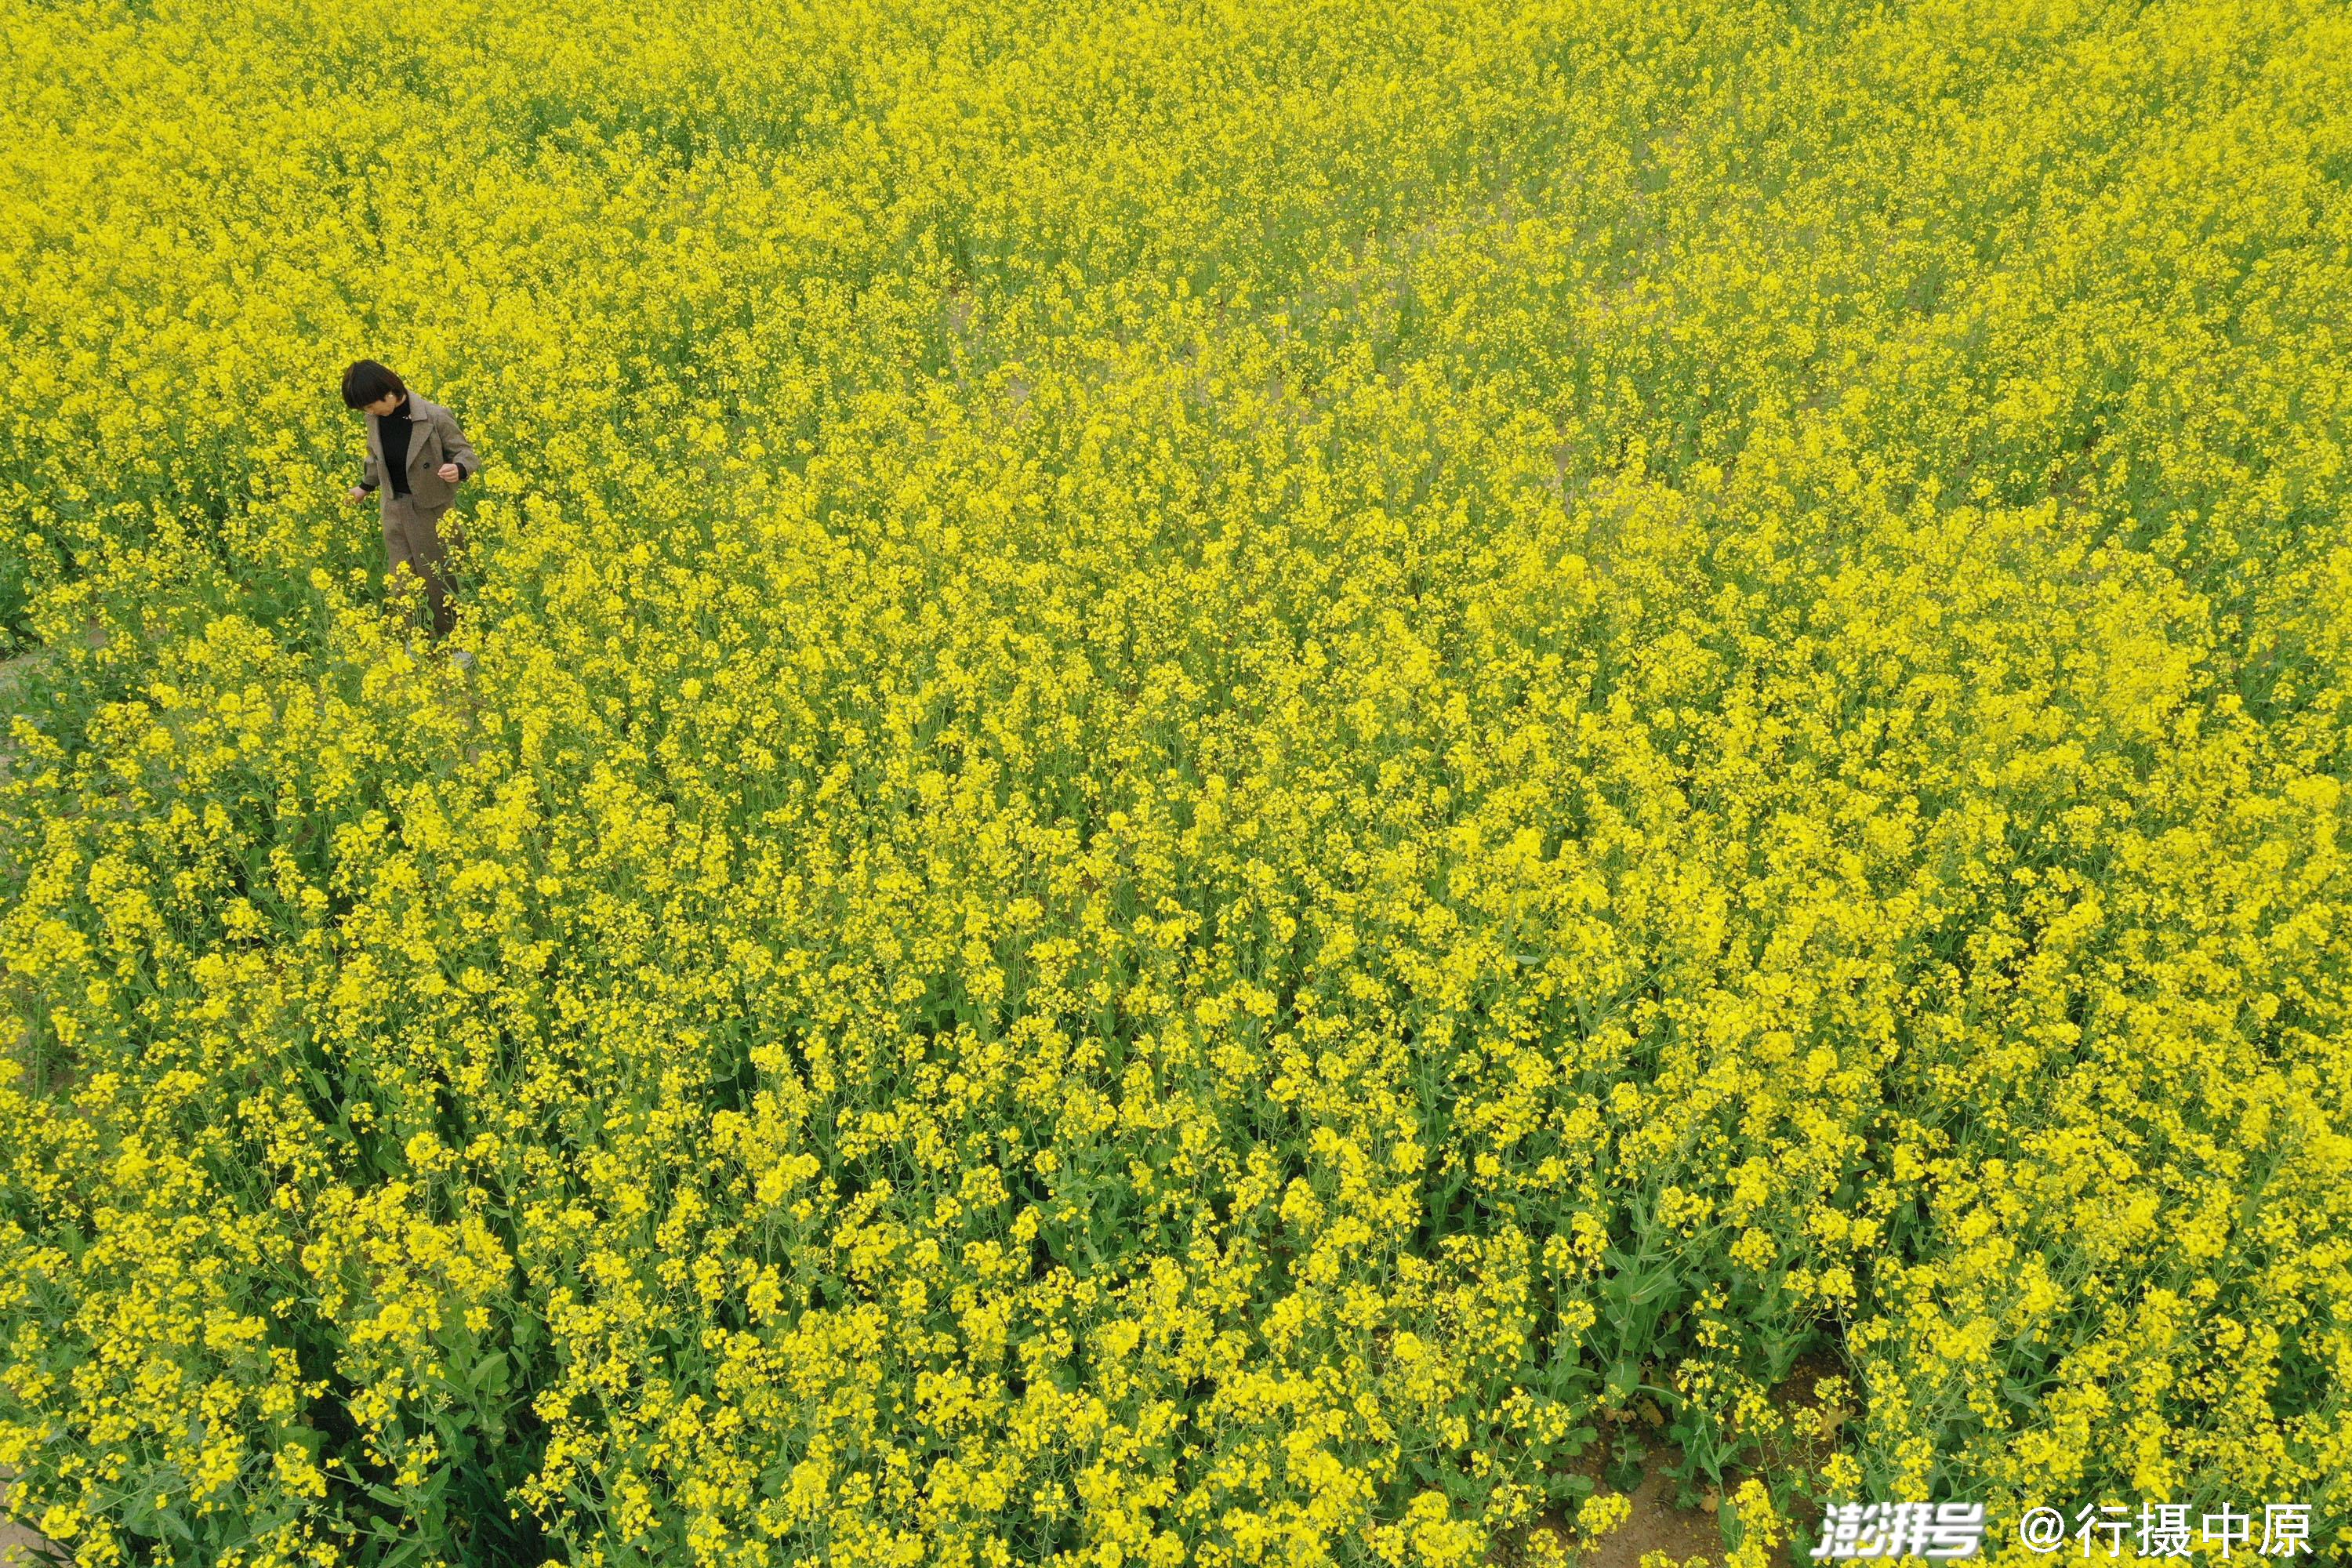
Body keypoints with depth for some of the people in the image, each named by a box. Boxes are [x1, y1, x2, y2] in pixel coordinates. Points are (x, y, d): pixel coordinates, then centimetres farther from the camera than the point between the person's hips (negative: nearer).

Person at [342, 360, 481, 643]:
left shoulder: (435, 417, -21)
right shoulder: (376, 418, -3)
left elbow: (466, 454, -11)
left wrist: (458, 470, -34)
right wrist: (365, 486, 31)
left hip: (431, 511, -5)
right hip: (395, 511, 5)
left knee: (438, 583, 7)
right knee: (401, 587, 8)